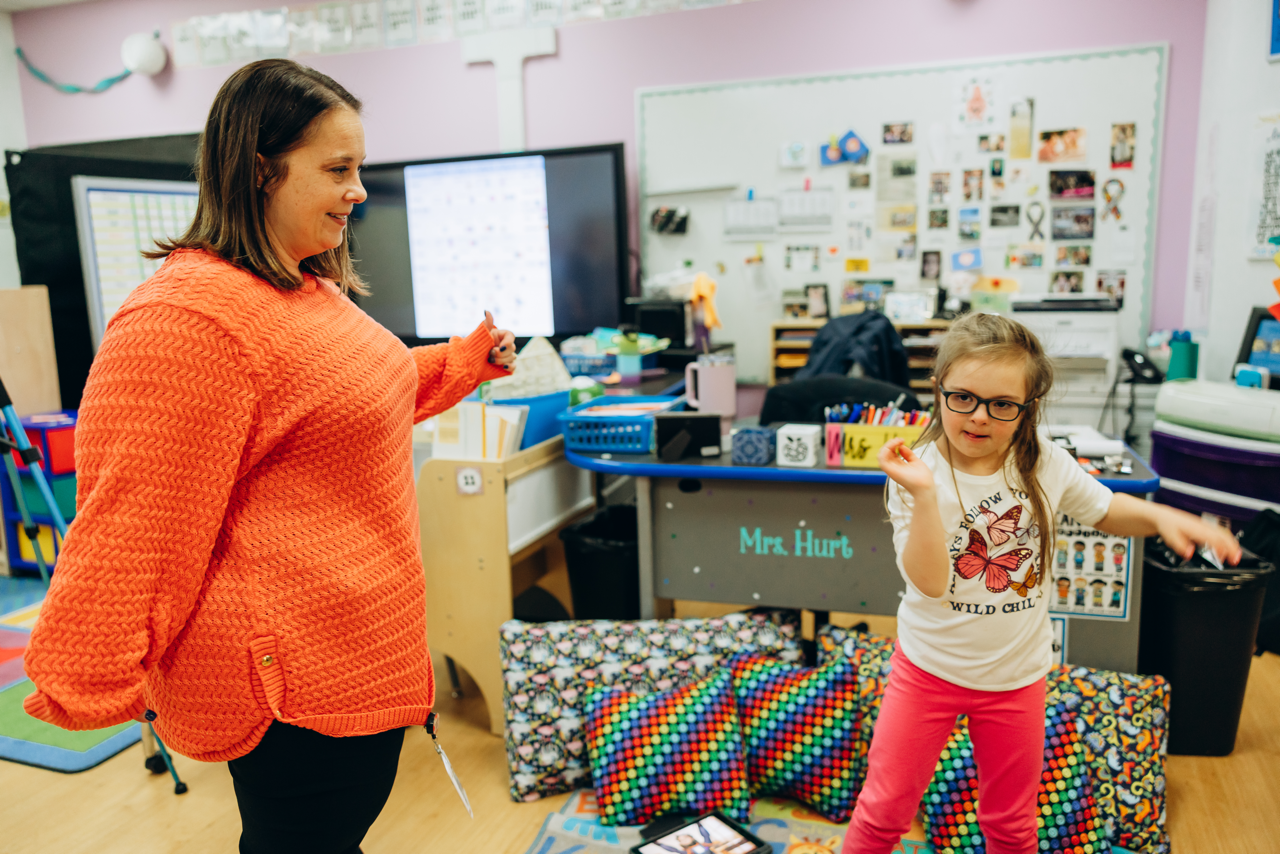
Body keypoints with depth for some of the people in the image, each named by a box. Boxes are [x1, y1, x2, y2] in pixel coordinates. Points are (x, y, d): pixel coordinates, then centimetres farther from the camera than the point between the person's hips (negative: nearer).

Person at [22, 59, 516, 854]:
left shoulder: (311, 287, 10)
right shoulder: (184, 318, -24)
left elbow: (360, 400, 25)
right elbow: (132, 525, -23)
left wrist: (470, 360, 20)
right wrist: (84, 688, -18)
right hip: (295, 681, -9)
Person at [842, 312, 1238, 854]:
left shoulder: (1046, 465, -9)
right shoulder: (919, 471, -19)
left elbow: (1106, 511, 11)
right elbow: (929, 581, -26)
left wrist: (1162, 516, -8)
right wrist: (923, 495, -38)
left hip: (1017, 674, 3)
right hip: (930, 665, -2)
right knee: (884, 810, 8)